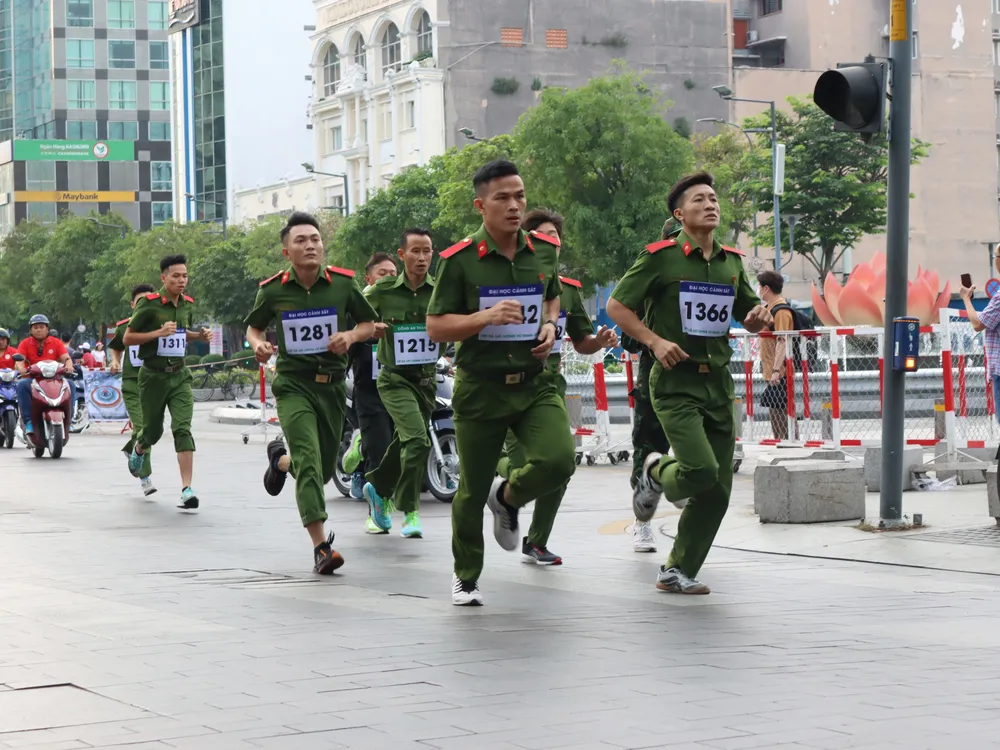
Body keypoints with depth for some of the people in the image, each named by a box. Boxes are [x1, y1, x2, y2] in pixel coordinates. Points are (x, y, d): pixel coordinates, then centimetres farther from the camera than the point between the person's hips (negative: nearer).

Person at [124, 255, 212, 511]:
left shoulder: (188, 304, 5)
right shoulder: (149, 303, -12)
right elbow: (127, 338, -10)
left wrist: (200, 336, 3)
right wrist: (159, 332, -22)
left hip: (179, 374, 3)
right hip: (153, 375, -3)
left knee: (183, 429, -13)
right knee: (153, 431, 12)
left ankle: (187, 489, -18)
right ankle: (138, 451, 50)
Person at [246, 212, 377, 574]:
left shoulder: (343, 283, -2)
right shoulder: (273, 290, -3)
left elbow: (369, 324, 10)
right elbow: (253, 326, 14)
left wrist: (350, 335, -12)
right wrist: (258, 344, -9)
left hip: (333, 384, 3)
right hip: (293, 384, -3)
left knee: (325, 469, 12)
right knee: (309, 460, -21)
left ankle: (281, 459, 47)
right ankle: (321, 546, -25)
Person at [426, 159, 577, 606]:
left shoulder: (545, 251, 3)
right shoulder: (459, 260, -10)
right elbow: (435, 327, -8)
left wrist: (549, 326, 2)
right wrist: (488, 316, -22)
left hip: (534, 384, 3)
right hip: (479, 388, -3)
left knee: (559, 461, -20)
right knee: (472, 491, 6)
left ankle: (508, 498, 15)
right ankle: (466, 578, 30)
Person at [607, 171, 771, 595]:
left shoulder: (731, 262, 12)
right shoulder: (661, 257, -5)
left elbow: (749, 318, 22)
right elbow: (617, 306, -4)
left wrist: (759, 318, -1)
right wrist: (655, 341, -14)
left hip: (718, 382, 6)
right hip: (676, 381, -6)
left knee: (718, 491, 3)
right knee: (702, 470, -22)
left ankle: (678, 571, 17)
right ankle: (657, 473, 13)